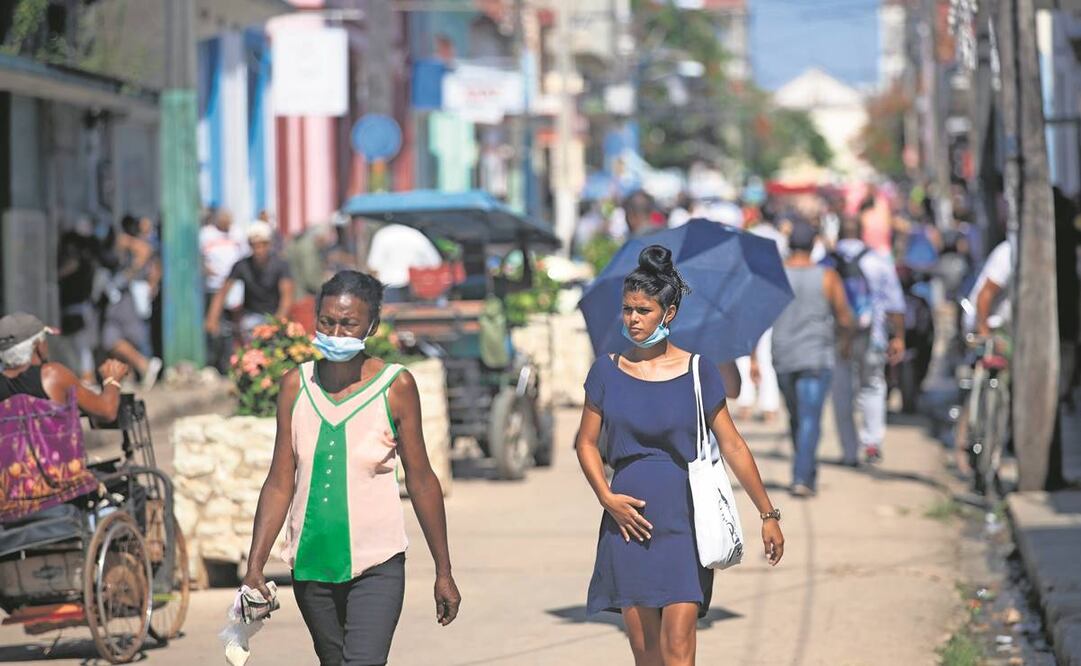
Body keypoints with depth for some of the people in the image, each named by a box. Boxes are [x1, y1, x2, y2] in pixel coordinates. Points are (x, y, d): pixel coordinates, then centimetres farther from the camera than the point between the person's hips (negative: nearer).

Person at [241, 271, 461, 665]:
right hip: (311, 567, 4)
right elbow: (280, 484, 5)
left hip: (376, 568, -4)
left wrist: (443, 572, 3)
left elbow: (421, 481, 1)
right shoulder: (295, 386, 3)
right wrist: (254, 567, -2)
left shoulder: (395, 387, -5)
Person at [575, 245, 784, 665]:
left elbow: (733, 446, 1)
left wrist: (768, 514, 3)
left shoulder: (698, 372, -2)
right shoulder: (607, 371, 3)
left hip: (683, 518, -2)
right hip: (629, 517, 2)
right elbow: (586, 442, 10)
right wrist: (606, 497, -6)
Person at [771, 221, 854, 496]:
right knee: (809, 419, -6)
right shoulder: (827, 277, -5)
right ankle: (802, 478, -17)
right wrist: (846, 342, 20)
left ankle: (808, 471, 31)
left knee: (797, 417, 19)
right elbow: (845, 319, -1)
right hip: (817, 358, -3)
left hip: (783, 359, 3)